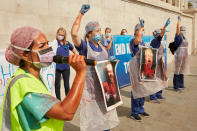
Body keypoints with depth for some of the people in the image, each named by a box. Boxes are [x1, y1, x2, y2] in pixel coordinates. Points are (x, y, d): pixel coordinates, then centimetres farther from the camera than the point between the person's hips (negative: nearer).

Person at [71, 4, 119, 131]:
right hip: (91, 88, -6)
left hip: (104, 86, 7)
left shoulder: (102, 47, 10)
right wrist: (81, 14, -24)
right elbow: (74, 33, -28)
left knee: (106, 113, 19)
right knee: (92, 120, 5)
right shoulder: (85, 46, -10)